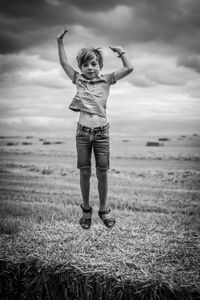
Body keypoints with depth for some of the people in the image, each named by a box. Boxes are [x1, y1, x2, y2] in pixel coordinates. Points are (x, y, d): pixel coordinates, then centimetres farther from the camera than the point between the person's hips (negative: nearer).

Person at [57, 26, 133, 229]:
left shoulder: (106, 80, 5)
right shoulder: (78, 80, 8)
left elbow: (129, 68, 0)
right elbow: (64, 63, 5)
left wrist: (121, 52, 5)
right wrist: (59, 41, 0)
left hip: (102, 132, -1)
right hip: (83, 132, 1)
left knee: (102, 173, 4)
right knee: (85, 172, 6)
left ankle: (103, 210, 21)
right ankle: (86, 210, 23)